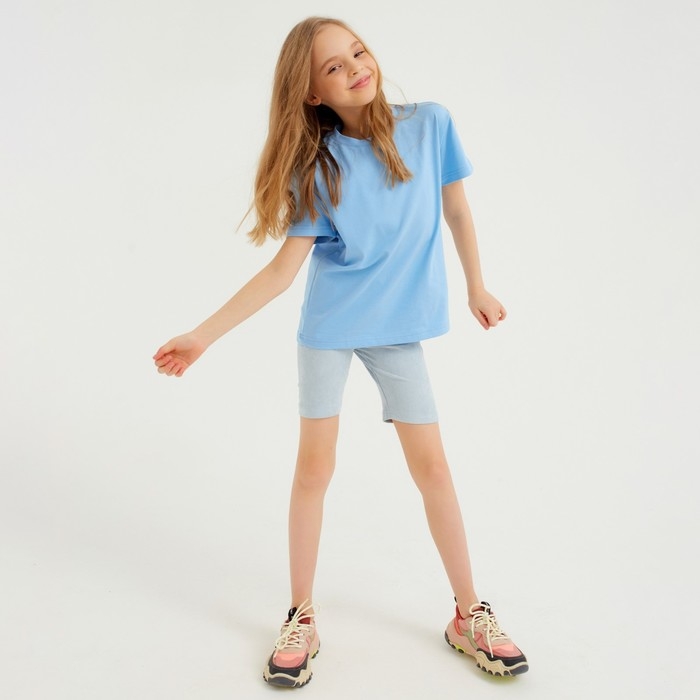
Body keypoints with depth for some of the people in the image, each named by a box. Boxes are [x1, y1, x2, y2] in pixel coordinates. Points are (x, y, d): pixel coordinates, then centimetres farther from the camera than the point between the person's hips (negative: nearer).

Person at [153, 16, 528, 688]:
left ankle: (469, 614, 21)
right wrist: (204, 334, -15)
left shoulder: (430, 123, -6)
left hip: (399, 325, 1)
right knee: (313, 467, 4)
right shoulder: (315, 166, -8)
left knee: (431, 465, 4)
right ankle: (301, 618, 20)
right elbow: (285, 265, -10)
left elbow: (456, 209, 7)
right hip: (328, 328, 0)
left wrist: (476, 287, 12)